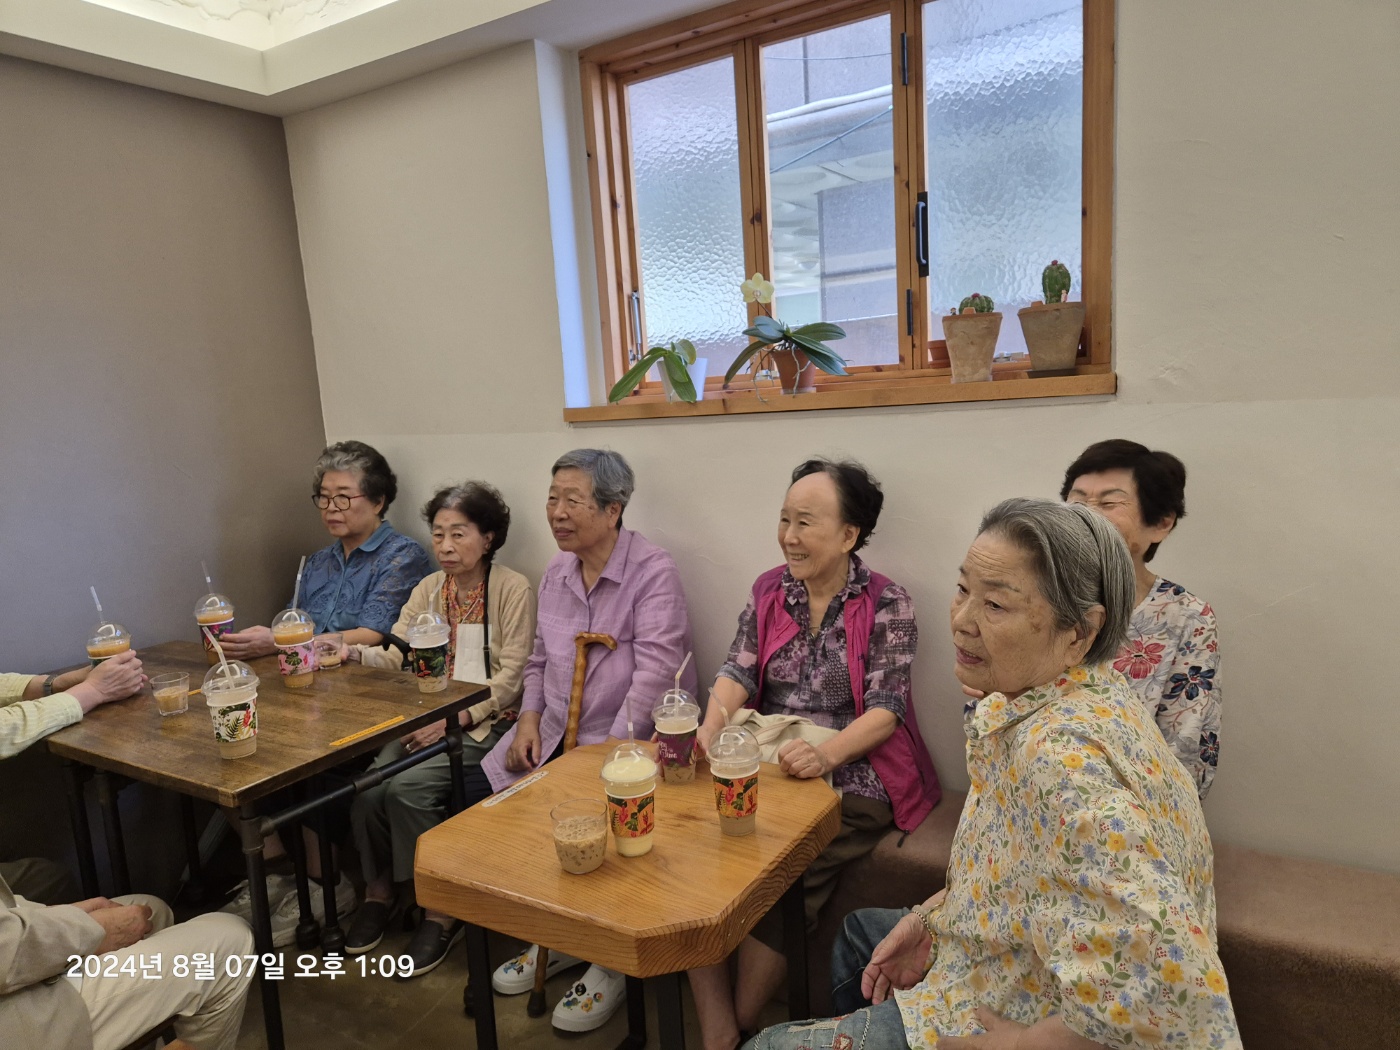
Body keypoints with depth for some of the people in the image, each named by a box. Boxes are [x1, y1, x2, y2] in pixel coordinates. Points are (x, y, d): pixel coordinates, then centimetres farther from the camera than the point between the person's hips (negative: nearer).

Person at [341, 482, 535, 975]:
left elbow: (510, 679, -10)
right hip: (430, 717, 5)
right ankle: (379, 890, 8)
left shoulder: (514, 590, -6)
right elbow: (394, 653, 2)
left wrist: (454, 719, -20)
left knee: (409, 787, -25)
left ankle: (441, 909, -4)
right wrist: (352, 652, -19)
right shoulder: (428, 589, 12)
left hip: (486, 723, -5)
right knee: (367, 784, -19)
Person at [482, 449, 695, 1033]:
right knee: (481, 794, -5)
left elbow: (654, 677, -21)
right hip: (555, 733, 7)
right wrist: (530, 717, 0)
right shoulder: (556, 573, 9)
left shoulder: (653, 573, -14)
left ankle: (608, 963, 6)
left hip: (629, 741, -7)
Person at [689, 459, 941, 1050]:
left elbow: (884, 708, -12)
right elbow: (737, 672, 1)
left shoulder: (886, 604, -5)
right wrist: (711, 729, -22)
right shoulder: (768, 591, 9)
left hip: (850, 777, -4)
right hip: (766, 770, 4)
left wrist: (826, 754, -31)